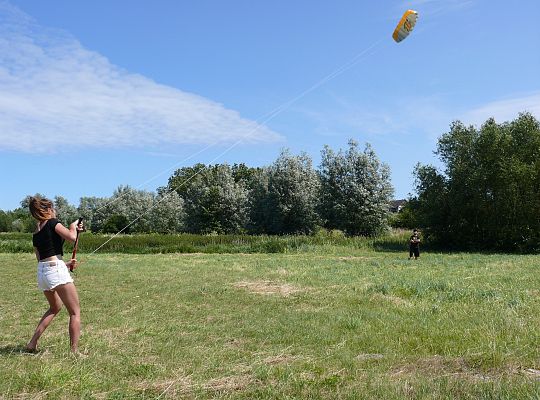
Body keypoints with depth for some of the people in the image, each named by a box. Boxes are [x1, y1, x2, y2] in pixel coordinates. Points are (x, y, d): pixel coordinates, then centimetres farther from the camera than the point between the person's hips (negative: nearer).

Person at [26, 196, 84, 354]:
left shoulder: (36, 233, 17)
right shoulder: (52, 223, -5)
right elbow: (72, 237, -17)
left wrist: (65, 264, 22)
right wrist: (73, 226, 3)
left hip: (41, 271, 8)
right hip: (56, 270, -8)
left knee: (55, 307, 29)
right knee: (75, 312, 0)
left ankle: (32, 343, 25)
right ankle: (75, 352, -2)